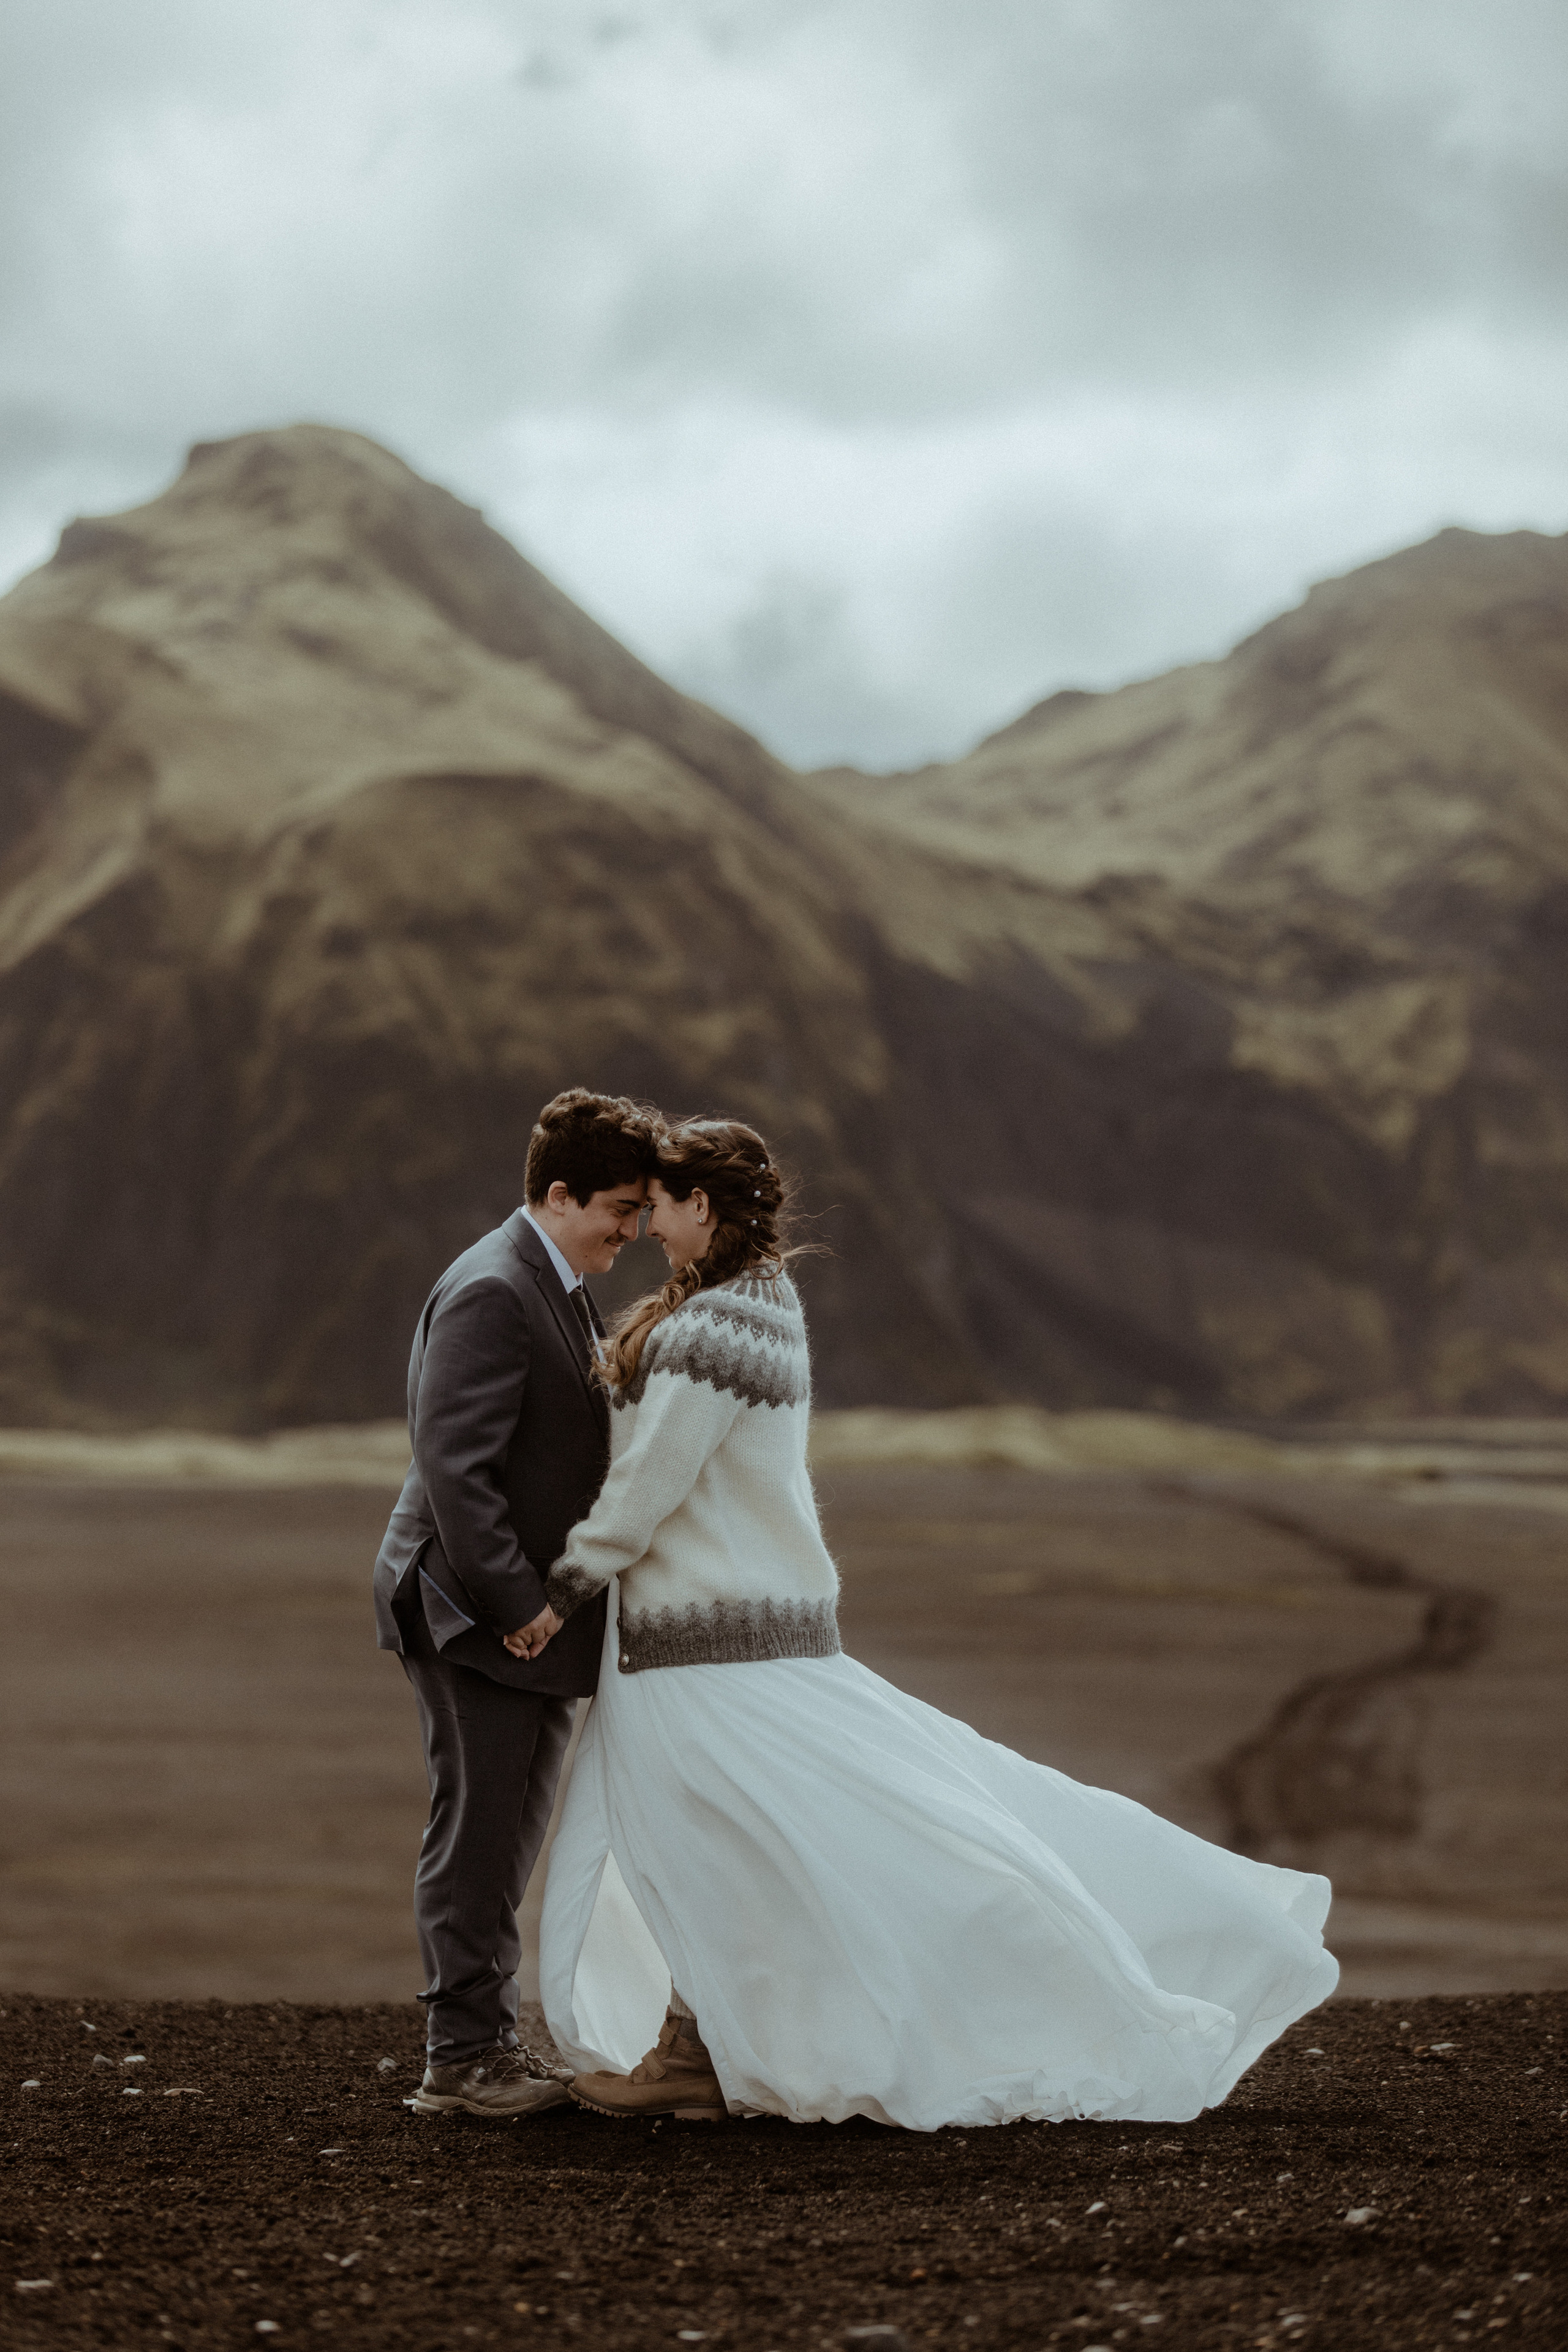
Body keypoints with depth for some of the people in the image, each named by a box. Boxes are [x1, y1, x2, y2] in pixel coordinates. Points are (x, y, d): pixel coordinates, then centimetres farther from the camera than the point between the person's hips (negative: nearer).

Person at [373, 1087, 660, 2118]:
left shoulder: (562, 1292, 15)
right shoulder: (491, 1292, -17)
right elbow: (453, 1463, -23)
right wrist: (514, 1602, -22)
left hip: (535, 1613, 10)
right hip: (473, 1610, -10)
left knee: (511, 1836, 14)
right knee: (478, 1830, -4)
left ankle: (492, 2040, 22)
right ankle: (462, 2055, 3)